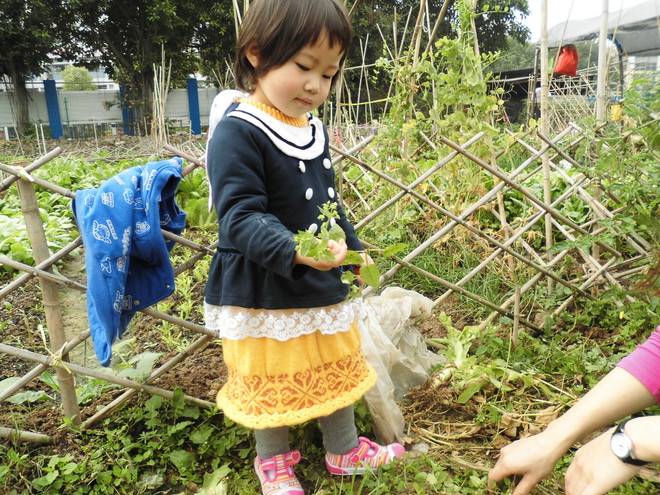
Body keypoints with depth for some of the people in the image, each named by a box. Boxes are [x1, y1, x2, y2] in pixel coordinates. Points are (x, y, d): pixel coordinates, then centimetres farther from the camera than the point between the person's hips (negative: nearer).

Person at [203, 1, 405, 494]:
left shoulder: (314, 129, 6)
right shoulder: (237, 132, -19)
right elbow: (240, 217, -26)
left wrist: (353, 248, 17)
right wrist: (296, 251, -40)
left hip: (324, 286, 8)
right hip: (263, 294, -7)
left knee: (338, 370, 22)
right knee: (269, 384, 13)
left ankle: (345, 449, 45)